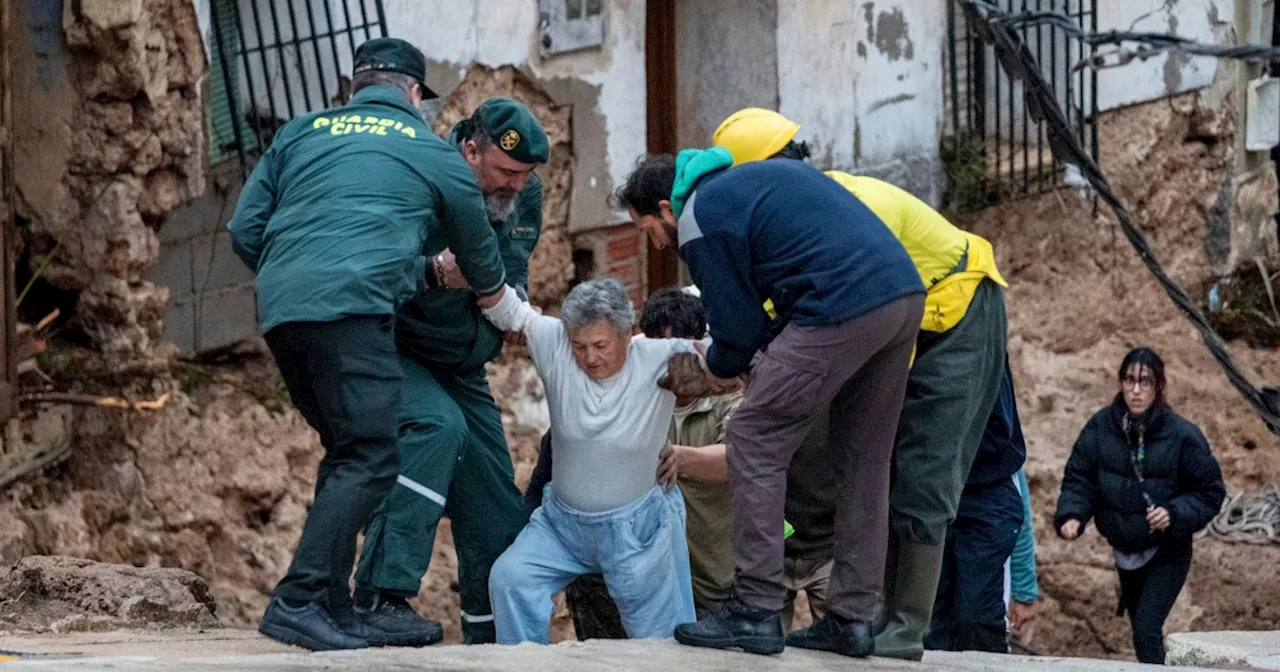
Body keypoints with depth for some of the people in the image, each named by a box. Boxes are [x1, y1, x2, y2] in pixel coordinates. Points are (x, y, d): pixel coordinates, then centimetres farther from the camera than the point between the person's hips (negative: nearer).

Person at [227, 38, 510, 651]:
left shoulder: (300, 133, 25)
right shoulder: (435, 155, 17)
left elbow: (244, 230, 19)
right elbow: (482, 263, 30)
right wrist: (495, 295, 53)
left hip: (279, 310, 6)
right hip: (353, 309, -6)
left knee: (346, 453, 16)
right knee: (369, 459, -8)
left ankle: (333, 607, 13)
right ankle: (297, 602, -21)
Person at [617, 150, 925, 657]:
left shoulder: (699, 220, 2)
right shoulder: (751, 176, 28)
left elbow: (736, 333, 5)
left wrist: (713, 367, 27)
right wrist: (768, 357, 29)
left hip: (844, 308, -9)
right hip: (905, 293, 9)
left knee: (754, 444, 1)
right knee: (862, 462, 16)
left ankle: (755, 611, -1)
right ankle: (852, 618, 17)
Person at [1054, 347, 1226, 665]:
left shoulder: (1181, 434, -16)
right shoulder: (1100, 426, -9)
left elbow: (1211, 492, -9)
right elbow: (1078, 477, -3)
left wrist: (1175, 514, -25)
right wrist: (1072, 516, -22)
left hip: (1167, 554, -4)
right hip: (1125, 553, 4)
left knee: (1146, 631, -17)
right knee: (1142, 629, 19)